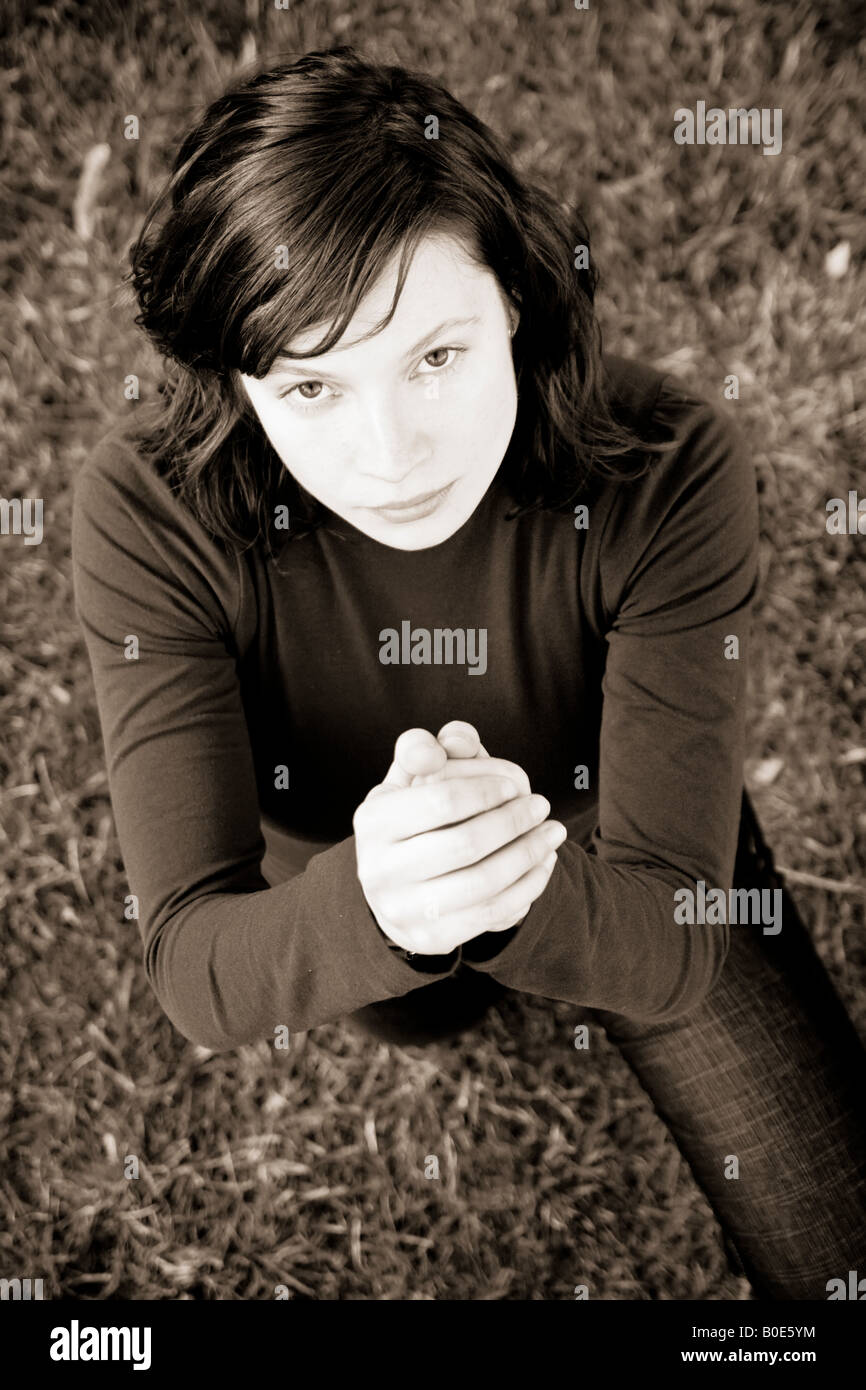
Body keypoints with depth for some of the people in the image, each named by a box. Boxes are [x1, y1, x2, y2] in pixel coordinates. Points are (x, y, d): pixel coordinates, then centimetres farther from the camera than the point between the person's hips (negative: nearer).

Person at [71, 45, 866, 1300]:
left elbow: (666, 940, -34)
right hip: (320, 892, 3)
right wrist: (373, 905, -59)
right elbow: (196, 973, -36)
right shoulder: (147, 511, -34)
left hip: (612, 879, -1)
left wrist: (512, 890, -58)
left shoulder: (666, 474, -34)